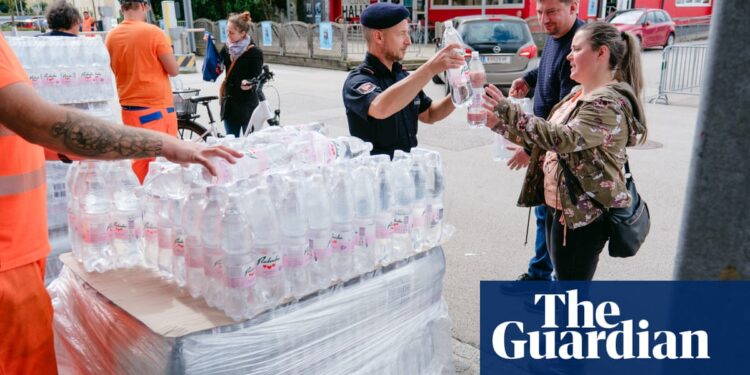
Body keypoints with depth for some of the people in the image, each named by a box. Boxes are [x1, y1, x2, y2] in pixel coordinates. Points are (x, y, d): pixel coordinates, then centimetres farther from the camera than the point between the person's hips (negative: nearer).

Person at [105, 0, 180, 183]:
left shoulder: (111, 36, 4)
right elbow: (174, 70, -9)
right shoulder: (153, 32, -12)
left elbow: (113, 71, 15)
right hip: (157, 107, -6)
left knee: (138, 159, 15)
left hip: (128, 108, 6)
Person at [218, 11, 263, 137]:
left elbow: (257, 79, -14)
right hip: (229, 103, 6)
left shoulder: (254, 52, -12)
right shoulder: (227, 48, 6)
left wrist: (249, 84, -36)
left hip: (247, 104, -6)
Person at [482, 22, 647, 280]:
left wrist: (508, 112, -35)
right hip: (559, 206, 10)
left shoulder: (610, 104, -20)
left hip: (584, 214, -10)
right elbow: (548, 137, 15)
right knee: (564, 279, 23)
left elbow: (563, 138, -34)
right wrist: (499, 123, 5)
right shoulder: (578, 94, 10)